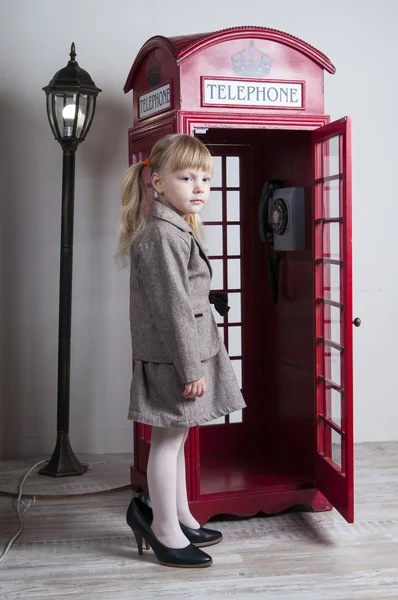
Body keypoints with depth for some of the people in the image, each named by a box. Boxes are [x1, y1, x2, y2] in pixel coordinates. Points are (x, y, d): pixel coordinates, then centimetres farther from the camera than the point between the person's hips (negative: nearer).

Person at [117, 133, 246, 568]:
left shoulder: (179, 229, 15)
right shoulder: (163, 235, -19)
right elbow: (173, 308, -22)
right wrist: (190, 368, -20)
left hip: (186, 352, 10)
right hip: (171, 356, -10)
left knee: (175, 438, 19)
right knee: (168, 440, 2)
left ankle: (179, 517, 33)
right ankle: (167, 532, 16)